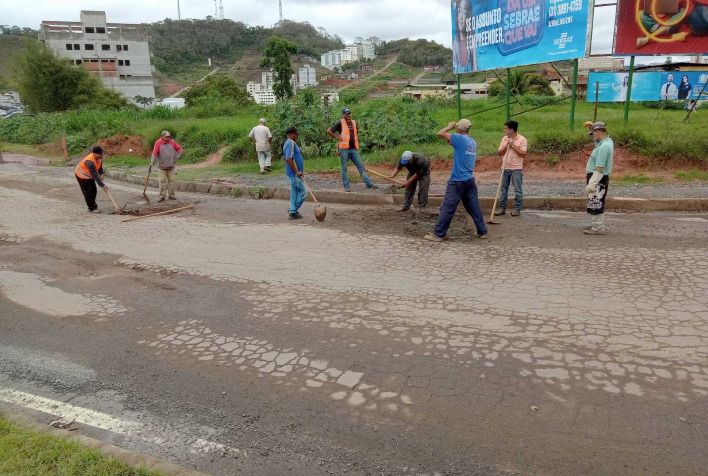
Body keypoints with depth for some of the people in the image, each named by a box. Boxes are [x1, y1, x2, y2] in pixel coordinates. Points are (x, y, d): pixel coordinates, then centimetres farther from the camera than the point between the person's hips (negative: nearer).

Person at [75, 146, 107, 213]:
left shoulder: (100, 157, -16)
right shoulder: (90, 161, -39)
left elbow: (100, 165, 6)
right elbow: (95, 175, -38)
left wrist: (101, 174, -13)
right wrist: (103, 186, -37)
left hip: (89, 175, 8)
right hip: (82, 175, -8)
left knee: (94, 191, 10)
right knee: (88, 192, -4)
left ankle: (93, 206, 22)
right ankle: (92, 209, 5)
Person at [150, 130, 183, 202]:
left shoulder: (172, 142, 3)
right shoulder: (158, 143, -5)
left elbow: (179, 149, 11)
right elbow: (155, 153, -11)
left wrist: (176, 158, 5)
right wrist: (152, 162, -22)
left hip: (171, 166, 3)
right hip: (161, 166, -3)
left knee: (171, 181, 5)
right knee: (162, 181, -3)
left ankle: (171, 195, 13)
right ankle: (162, 196, 2)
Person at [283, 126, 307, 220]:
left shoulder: (289, 143, 17)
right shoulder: (291, 143, -16)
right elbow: (289, 159, -26)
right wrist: (296, 171, -24)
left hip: (293, 173, 10)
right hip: (294, 174, -10)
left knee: (294, 192, 14)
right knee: (303, 191, -4)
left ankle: (293, 212, 18)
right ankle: (293, 211, 2)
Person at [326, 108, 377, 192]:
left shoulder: (354, 123, 13)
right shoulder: (340, 123, -4)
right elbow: (329, 131, -7)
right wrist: (337, 137, -9)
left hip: (354, 149, 5)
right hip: (344, 149, -5)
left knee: (360, 166, 5)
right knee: (344, 168, 2)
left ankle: (368, 183, 8)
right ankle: (346, 186, 9)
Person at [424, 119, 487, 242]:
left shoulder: (460, 138, -12)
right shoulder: (473, 142, 11)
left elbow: (440, 134, -14)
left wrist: (450, 127, 3)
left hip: (457, 181, -7)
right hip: (470, 180, 7)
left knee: (447, 208, -4)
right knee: (474, 207, 14)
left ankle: (439, 234, 0)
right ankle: (482, 232, 20)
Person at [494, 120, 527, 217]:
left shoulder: (522, 139, -6)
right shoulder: (504, 139, 9)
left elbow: (523, 154, -14)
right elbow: (499, 153, 7)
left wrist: (513, 145, -15)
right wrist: (506, 145, -9)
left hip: (516, 169, -5)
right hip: (505, 168, 5)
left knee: (518, 190, 1)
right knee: (503, 189, 8)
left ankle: (517, 209, 9)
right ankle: (502, 208, 15)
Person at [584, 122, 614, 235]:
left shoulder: (603, 147, -22)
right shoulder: (608, 141, 9)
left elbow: (600, 168, -26)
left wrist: (591, 183, -26)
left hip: (598, 179, -10)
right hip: (597, 178, 10)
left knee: (596, 204, -4)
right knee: (595, 204, 19)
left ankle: (598, 228, 1)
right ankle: (596, 224, 29)